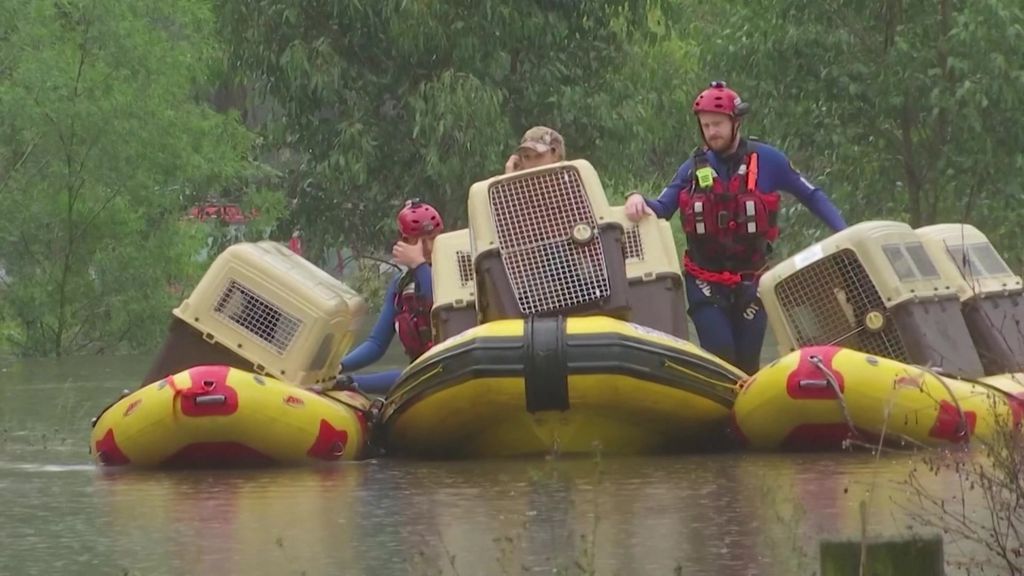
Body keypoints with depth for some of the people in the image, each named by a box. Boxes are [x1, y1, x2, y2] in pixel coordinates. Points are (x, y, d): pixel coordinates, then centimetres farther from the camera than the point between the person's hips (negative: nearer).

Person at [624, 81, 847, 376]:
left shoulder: (766, 160, -1)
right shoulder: (694, 168, 4)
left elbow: (812, 196, 5)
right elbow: (662, 209, 3)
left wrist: (843, 234, -4)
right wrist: (638, 201, -19)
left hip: (751, 282, 0)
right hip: (705, 282, 0)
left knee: (748, 365, 1)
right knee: (721, 357, -16)